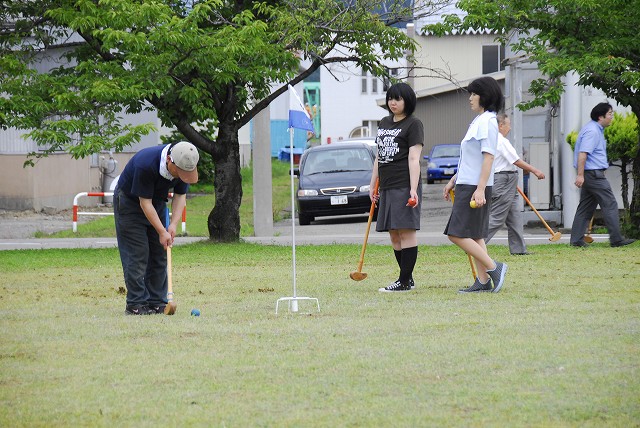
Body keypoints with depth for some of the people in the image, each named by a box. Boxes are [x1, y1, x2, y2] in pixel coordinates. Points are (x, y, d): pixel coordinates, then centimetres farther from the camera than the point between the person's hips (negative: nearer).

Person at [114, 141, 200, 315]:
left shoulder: (186, 165, -18)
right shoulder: (146, 165, -37)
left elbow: (180, 195, -7)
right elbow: (145, 202, -29)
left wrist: (173, 224, -19)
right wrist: (162, 232, -28)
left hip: (157, 202, 6)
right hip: (130, 201, -6)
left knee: (159, 255, 2)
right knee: (137, 254, -12)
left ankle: (156, 302, 6)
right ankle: (136, 304, -9)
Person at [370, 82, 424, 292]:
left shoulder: (413, 124, -4)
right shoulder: (384, 123, 18)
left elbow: (414, 159, -12)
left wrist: (413, 189, -19)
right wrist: (373, 185, 20)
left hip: (404, 186, -8)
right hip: (387, 187, 8)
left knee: (406, 231, -8)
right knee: (394, 234, 9)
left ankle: (404, 281, -8)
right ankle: (407, 279, 15)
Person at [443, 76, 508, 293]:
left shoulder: (487, 121, -13)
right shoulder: (478, 121, 18)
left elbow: (488, 157, -20)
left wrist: (480, 189, -24)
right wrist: (453, 180, 24)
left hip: (475, 186, -10)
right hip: (467, 185, 10)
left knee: (457, 234, -11)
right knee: (474, 235, 9)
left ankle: (494, 268, -9)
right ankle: (483, 281, 8)